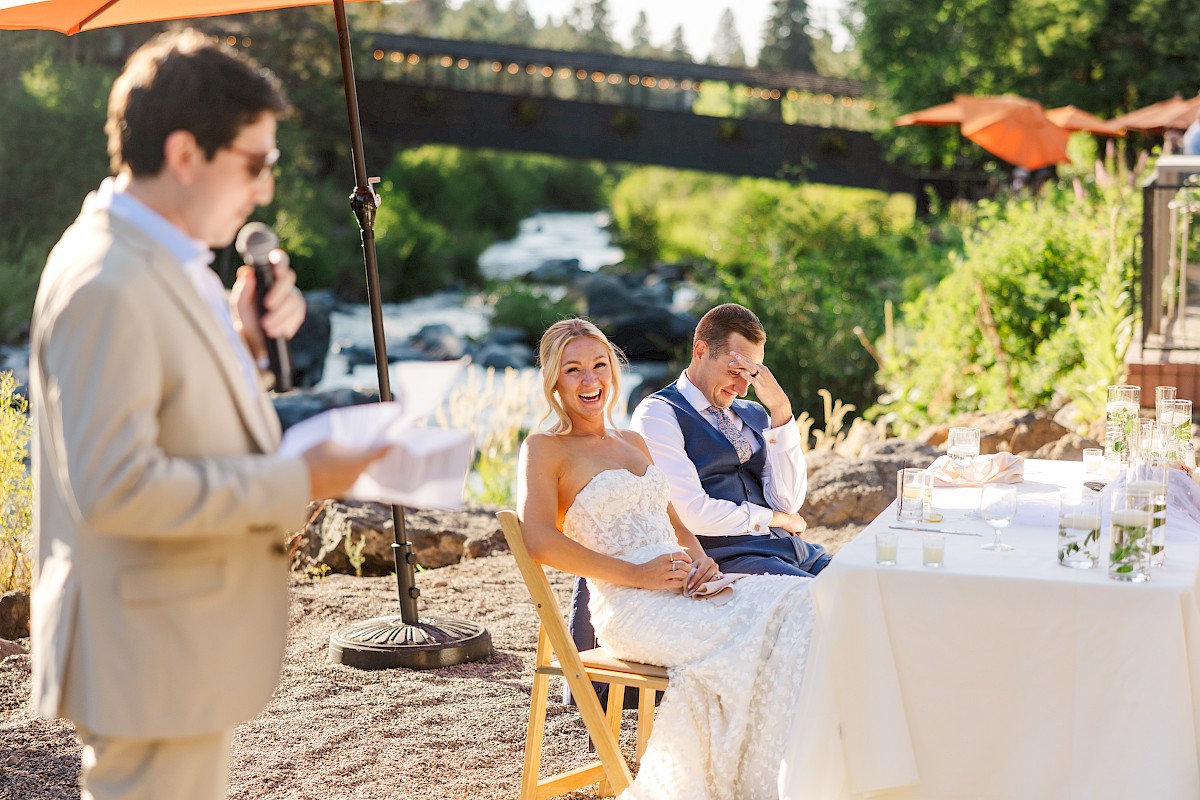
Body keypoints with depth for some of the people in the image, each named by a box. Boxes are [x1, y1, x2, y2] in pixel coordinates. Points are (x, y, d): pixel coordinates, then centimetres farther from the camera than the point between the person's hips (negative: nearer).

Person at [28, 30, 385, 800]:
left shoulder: (168, 260, 9)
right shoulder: (106, 286, -23)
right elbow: (117, 486, -29)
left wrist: (246, 339, 0)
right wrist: (297, 483, -23)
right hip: (152, 654, -10)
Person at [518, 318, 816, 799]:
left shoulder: (634, 442, 25)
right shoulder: (544, 449, 2)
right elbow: (541, 542, -13)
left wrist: (702, 562, 2)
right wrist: (636, 575, -17)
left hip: (683, 589, 7)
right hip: (629, 608, -7)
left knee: (800, 603, -19)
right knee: (748, 634, -30)